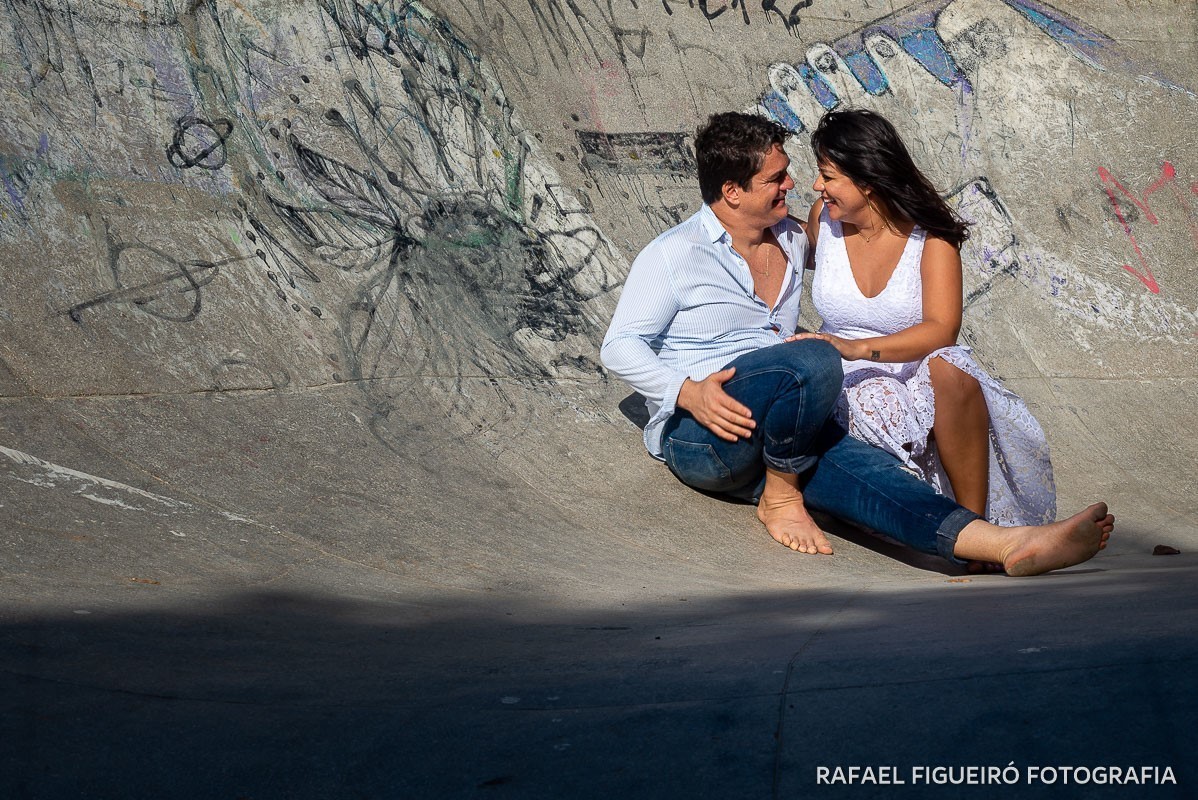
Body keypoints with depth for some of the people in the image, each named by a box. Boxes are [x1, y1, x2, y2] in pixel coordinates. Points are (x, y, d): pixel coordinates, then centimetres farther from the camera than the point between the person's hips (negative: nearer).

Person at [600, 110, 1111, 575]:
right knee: (815, 362, -33)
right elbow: (620, 346, -6)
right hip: (694, 436, -5)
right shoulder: (672, 255, -2)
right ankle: (779, 499, -14)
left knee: (865, 470, -26)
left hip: (779, 439, 6)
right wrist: (687, 392, -22)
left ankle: (1008, 543, -47)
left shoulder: (791, 240, 18)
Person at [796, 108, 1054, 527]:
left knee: (947, 369, -37)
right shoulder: (823, 218, 3)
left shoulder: (930, 235, -7)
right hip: (853, 382, 1)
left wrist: (858, 348, -35)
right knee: (878, 404, -36)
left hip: (919, 370, -1)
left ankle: (974, 521, -30)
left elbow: (942, 328, -21)